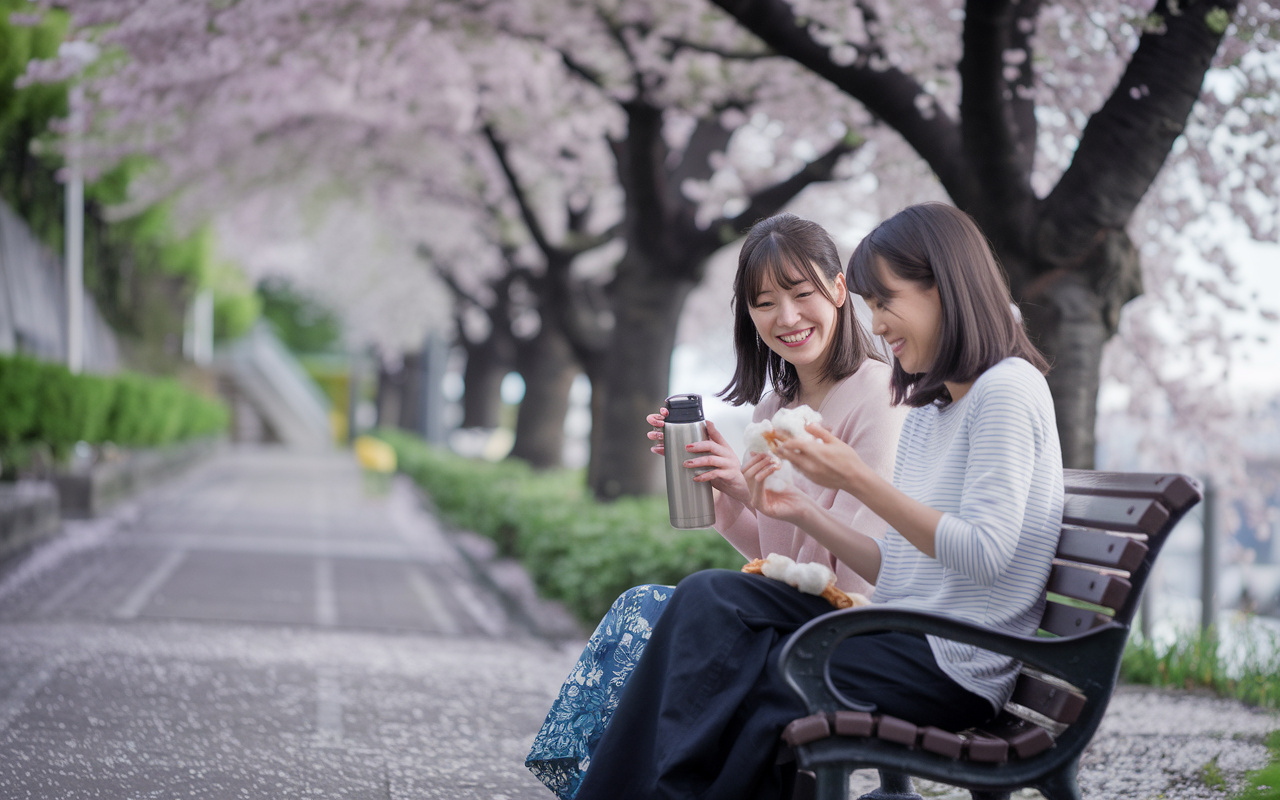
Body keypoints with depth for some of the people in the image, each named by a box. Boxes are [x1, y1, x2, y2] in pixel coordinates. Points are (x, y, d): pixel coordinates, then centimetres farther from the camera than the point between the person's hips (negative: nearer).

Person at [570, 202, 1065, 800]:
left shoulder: (1008, 389, -9)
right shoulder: (925, 410, 19)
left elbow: (984, 554, -20)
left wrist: (858, 480, -18)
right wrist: (805, 515, 3)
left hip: (951, 667, -8)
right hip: (904, 642, 8)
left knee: (729, 680, -13)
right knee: (710, 597, -7)